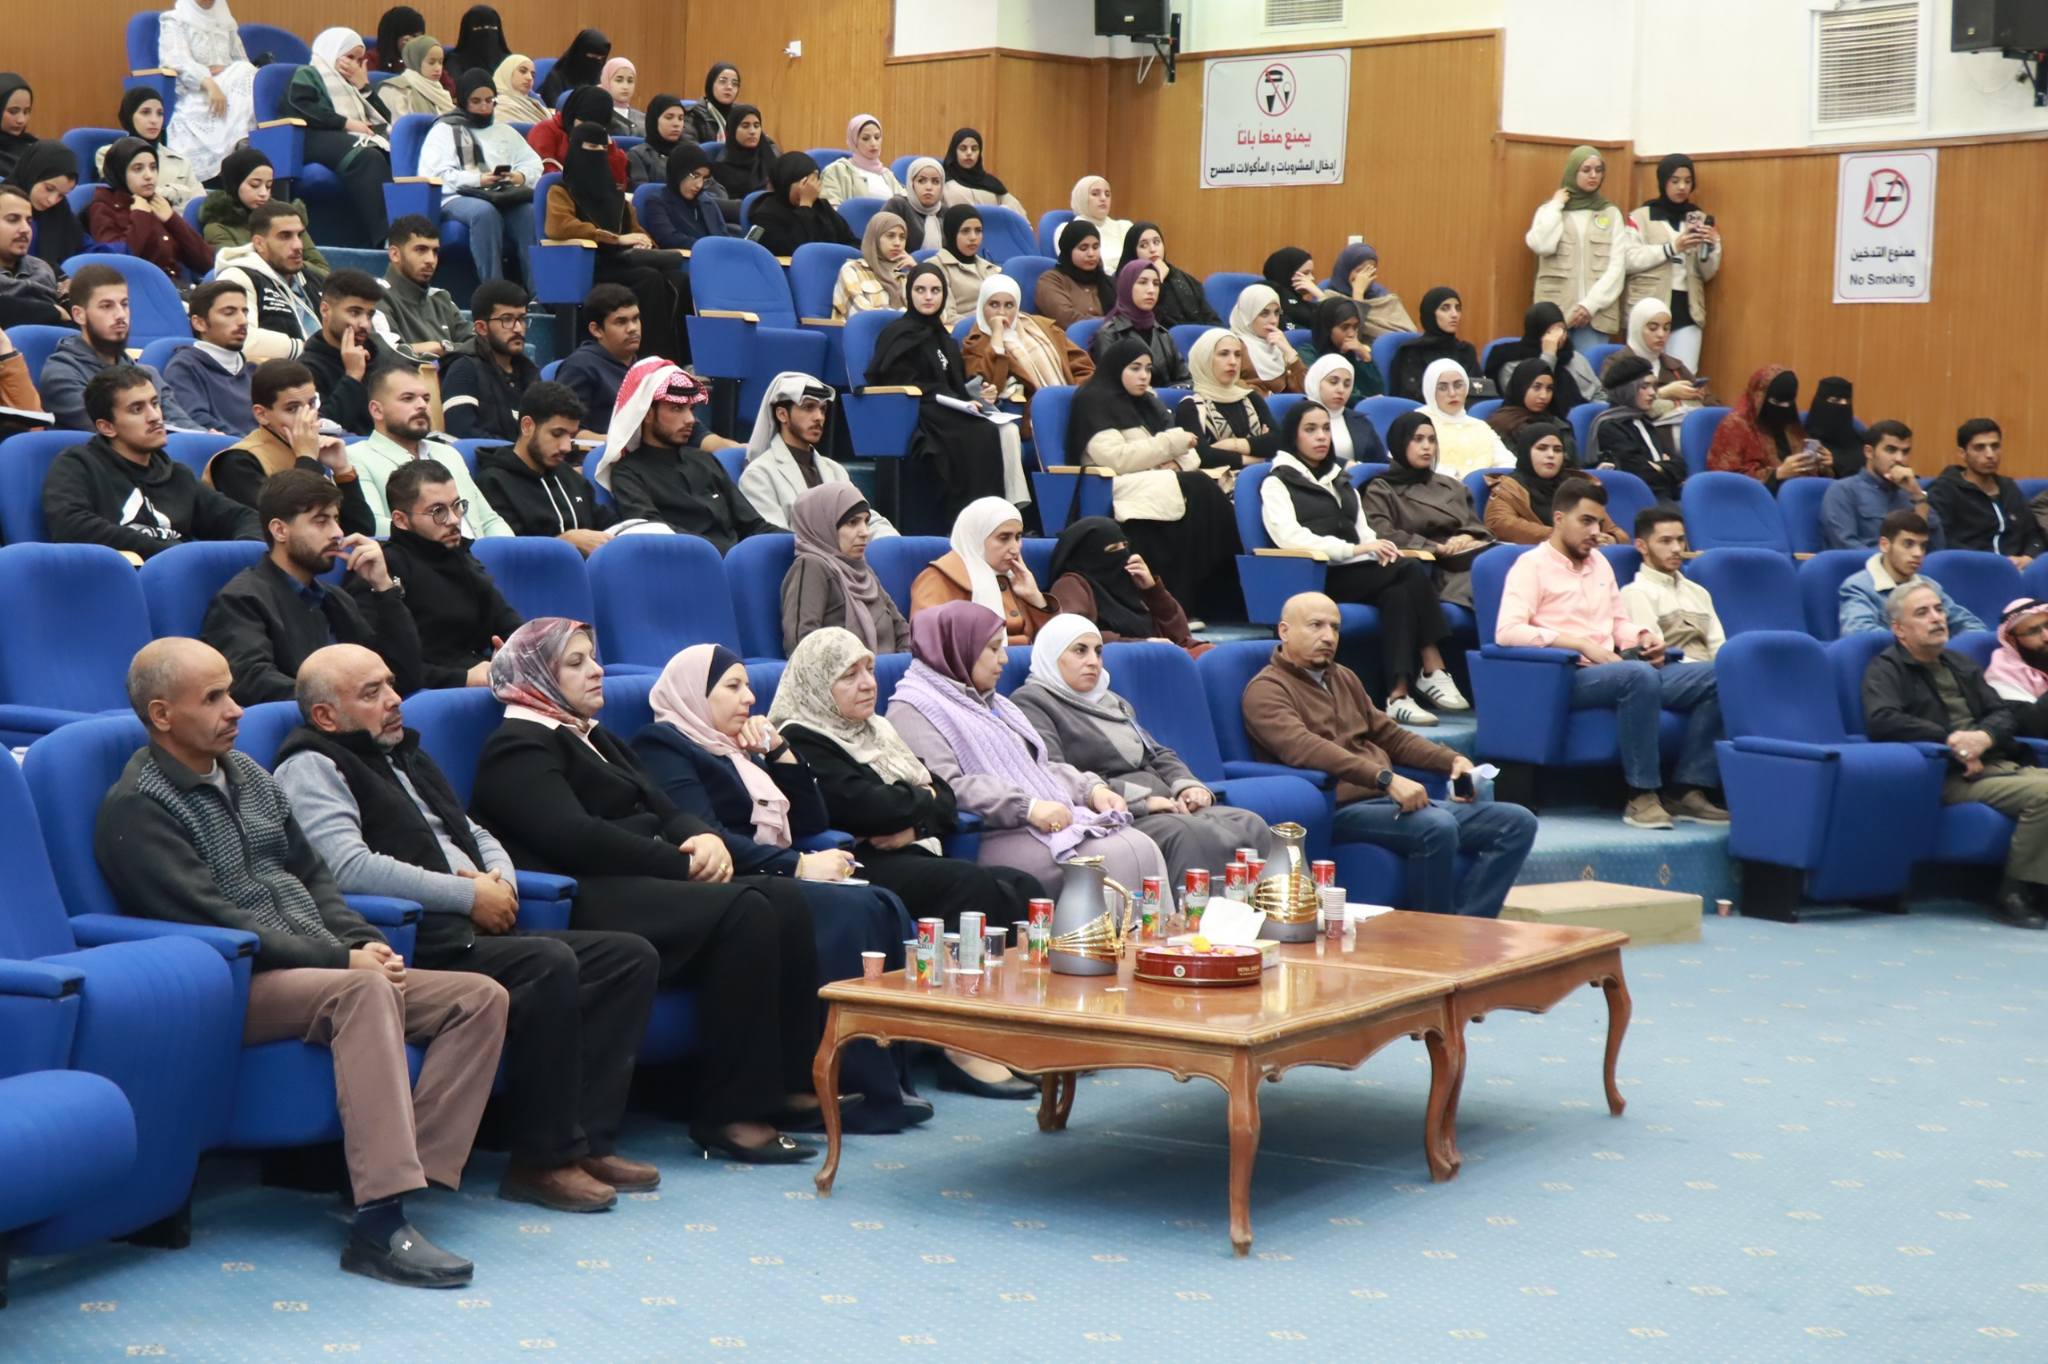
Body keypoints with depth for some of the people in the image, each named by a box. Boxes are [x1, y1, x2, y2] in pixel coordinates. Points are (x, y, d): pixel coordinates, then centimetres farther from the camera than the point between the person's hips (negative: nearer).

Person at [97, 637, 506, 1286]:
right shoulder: (136, 808, -9)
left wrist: (364, 943, 2)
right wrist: (342, 960, -17)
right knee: (365, 990, -37)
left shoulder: (246, 773, 18)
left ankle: (407, 1178, -23)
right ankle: (378, 1224, -44)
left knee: (480, 997, -8)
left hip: (322, 968, 9)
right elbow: (215, 923, -17)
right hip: (234, 986, -9)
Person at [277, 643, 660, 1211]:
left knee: (630, 956, -3)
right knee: (549, 964, -32)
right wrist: (470, 897, -13)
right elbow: (350, 868, -18)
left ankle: (587, 1138, -8)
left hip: (475, 929, 10)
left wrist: (500, 880, 7)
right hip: (414, 942, -10)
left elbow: (477, 836, 32)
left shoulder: (405, 754, 27)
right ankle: (543, 1160, -23)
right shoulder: (311, 768, -2)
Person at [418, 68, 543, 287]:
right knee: (484, 212, -39)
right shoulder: (444, 130, 14)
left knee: (531, 212, -31)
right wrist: (478, 180, -14)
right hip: (459, 197, -3)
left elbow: (533, 163, 22)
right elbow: (434, 174, -1)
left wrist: (521, 176, -4)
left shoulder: (504, 131, 30)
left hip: (505, 198, 3)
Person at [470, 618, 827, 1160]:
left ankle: (795, 1081, -13)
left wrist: (703, 837, -2)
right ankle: (729, 1114, -28)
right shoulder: (519, 748, -2)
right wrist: (682, 864, -13)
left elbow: (660, 809, 22)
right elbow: (574, 838, -16)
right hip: (589, 901, -9)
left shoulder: (594, 738, 29)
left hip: (641, 883, 10)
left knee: (781, 897, -12)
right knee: (744, 912, -28)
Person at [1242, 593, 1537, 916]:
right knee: (1437, 827, -35)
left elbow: (1389, 735, 28)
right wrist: (1386, 778, -31)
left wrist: (1452, 760, 10)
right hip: (1340, 809, -9)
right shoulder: (1266, 689, -4)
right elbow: (1306, 749, -21)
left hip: (1388, 801, 9)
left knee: (1517, 822, -4)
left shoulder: (1343, 678, 23)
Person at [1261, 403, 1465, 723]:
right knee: (1411, 571, -28)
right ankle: (1433, 671, -31)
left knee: (1397, 595, -30)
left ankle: (1398, 695, -37)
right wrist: (1354, 549, -20)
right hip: (1315, 577, -6)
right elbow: (1290, 537, -11)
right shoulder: (1277, 483, 6)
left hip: (1358, 574, 6)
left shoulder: (1341, 481, 28)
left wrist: (1379, 549, -7)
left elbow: (1363, 531, 19)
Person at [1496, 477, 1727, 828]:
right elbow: (1508, 631, -14)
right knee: (1639, 675, -38)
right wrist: (1581, 644, -20)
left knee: (1714, 677, -11)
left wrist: (1644, 637, 4)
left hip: (1612, 670, 7)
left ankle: (1686, 789, -14)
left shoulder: (1599, 562, 23)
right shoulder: (1533, 565, 0)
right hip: (1568, 677, -7)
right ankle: (1641, 796, -31)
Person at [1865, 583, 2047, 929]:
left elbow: (2004, 713, 17)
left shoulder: (1963, 665, 25)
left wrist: (1983, 737, -7)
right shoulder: (1886, 669, 2)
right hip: (1950, 778, -7)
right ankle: (2015, 894, -17)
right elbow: (1881, 720, -17)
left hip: (1998, 762, 7)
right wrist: (1950, 740, -16)